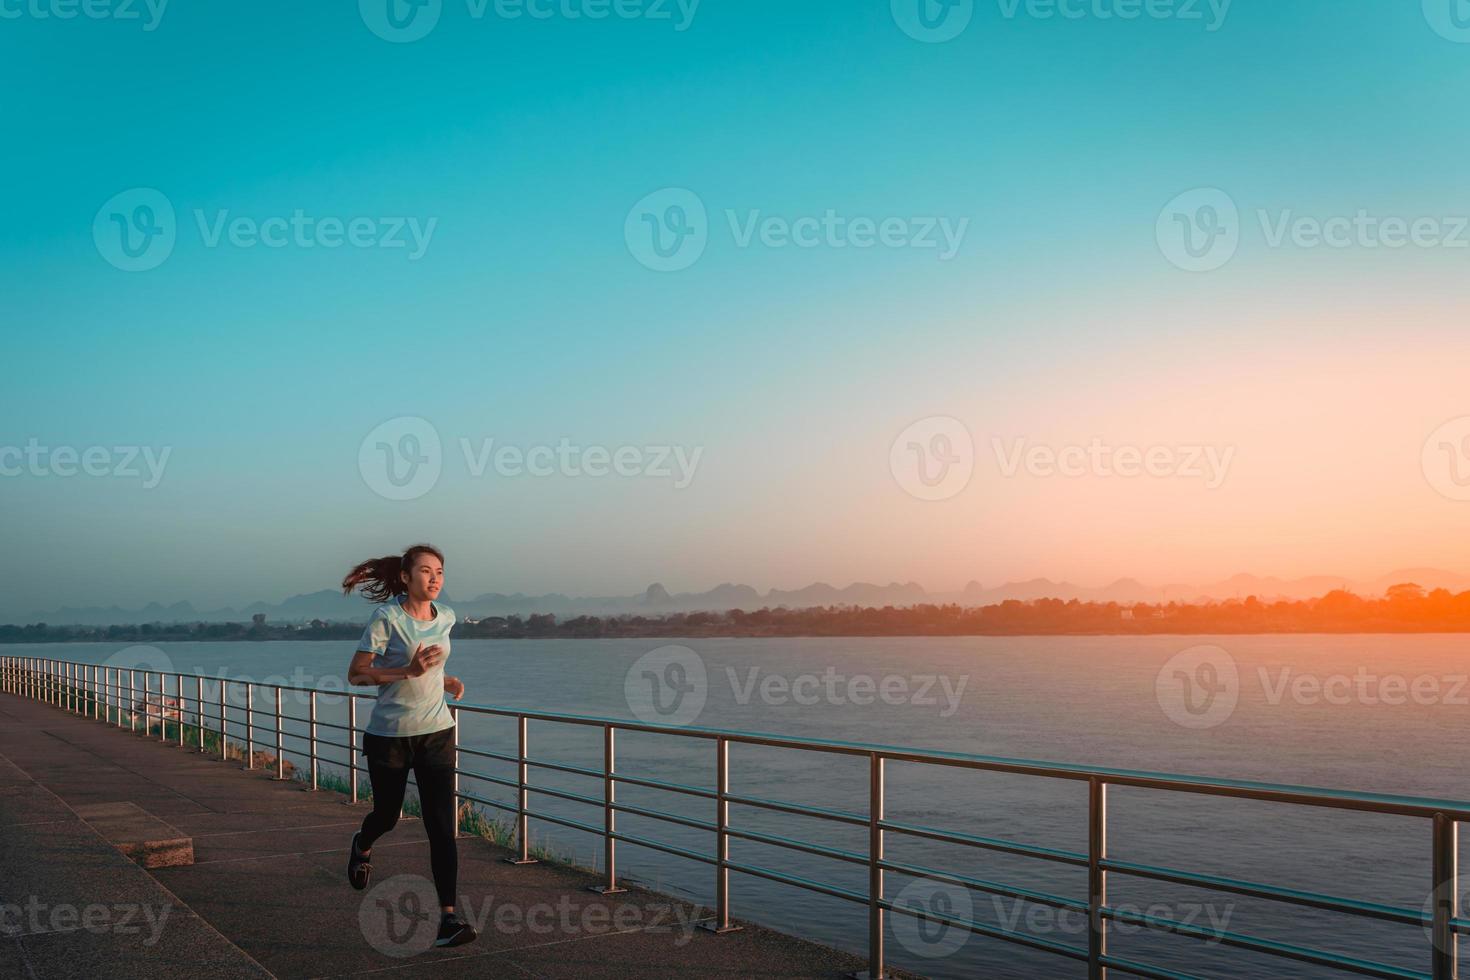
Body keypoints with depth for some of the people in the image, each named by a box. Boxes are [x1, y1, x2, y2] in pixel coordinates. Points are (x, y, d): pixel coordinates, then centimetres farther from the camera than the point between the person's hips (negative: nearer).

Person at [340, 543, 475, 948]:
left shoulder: (445, 617, 3)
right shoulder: (387, 618, -14)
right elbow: (355, 674, -15)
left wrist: (446, 680, 2)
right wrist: (409, 671, -26)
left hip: (436, 733, 3)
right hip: (389, 735, -3)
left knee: (442, 826, -7)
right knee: (387, 815, 16)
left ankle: (448, 916, -6)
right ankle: (362, 846, 53)